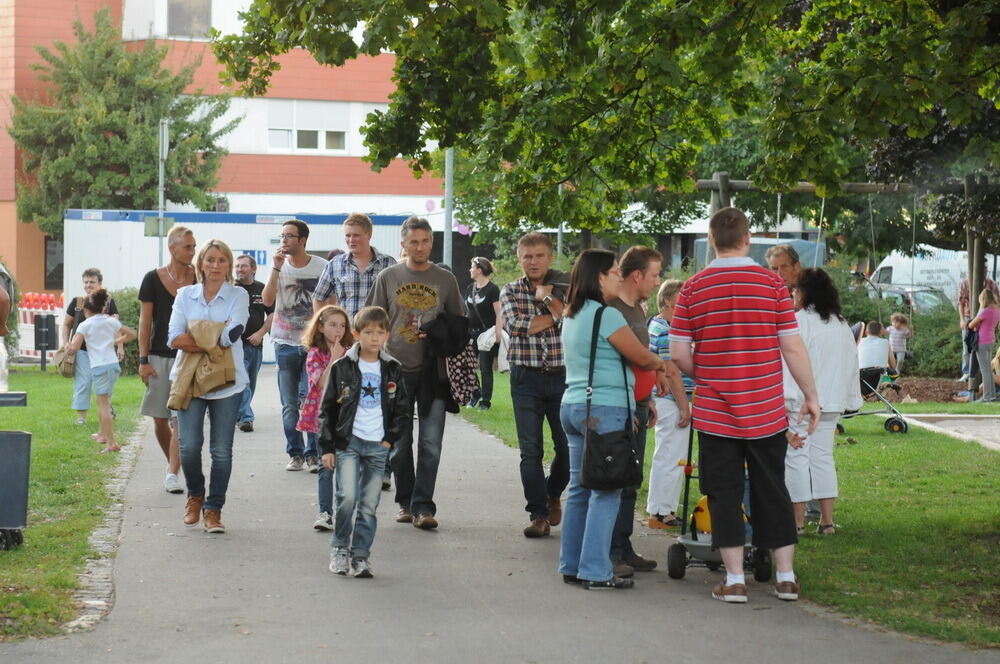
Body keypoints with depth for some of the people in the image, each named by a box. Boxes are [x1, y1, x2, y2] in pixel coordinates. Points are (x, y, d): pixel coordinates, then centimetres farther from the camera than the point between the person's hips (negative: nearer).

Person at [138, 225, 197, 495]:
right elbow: (145, 321, 3)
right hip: (159, 358, 1)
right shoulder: (153, 279, 2)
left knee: (180, 418, -11)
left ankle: (172, 474, -11)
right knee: (159, 419, 7)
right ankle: (173, 462, 28)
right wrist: (143, 359, -3)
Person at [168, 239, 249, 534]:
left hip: (227, 381, -1)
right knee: (189, 445, -9)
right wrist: (214, 339, -10)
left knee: (221, 451, -1)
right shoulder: (185, 295, 10)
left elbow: (233, 334, -12)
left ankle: (213, 509, 12)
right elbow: (174, 338, -3)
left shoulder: (238, 296, 5)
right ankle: (195, 496, 17)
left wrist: (193, 340, -6)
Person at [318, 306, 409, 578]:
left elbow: (403, 411, 13)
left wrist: (390, 439, 0)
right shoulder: (343, 367, 1)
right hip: (348, 442, -2)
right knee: (347, 496, -15)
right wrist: (327, 447, -1)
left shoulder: (393, 370, 7)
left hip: (378, 446, 2)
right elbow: (328, 409, 3)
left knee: (369, 505, 2)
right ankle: (340, 548, 2)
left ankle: (361, 554, 12)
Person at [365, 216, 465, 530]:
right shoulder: (388, 277, 5)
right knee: (399, 442, 7)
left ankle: (423, 506, -3)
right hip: (396, 369, 1)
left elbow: (460, 324, 13)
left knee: (430, 442, -6)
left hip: (433, 370, -1)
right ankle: (404, 501, 19)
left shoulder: (445, 279, 6)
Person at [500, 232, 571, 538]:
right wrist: (554, 316, -9)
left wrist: (547, 297, -10)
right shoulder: (511, 291, 6)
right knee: (531, 451, -3)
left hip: (561, 375, 1)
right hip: (526, 377, -1)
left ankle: (553, 495, 31)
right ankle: (538, 514, 2)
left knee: (568, 446, 5)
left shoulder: (563, 288, 6)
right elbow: (515, 325, -12)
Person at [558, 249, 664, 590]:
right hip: (605, 410, -9)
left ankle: (571, 566, 14)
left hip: (572, 405, 9)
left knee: (579, 488, 12)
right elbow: (641, 357, -8)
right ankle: (596, 572, -7)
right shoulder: (607, 315, -13)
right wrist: (661, 364, 15)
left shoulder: (572, 316, 16)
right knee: (606, 492, -6)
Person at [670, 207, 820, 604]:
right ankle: (786, 577, 15)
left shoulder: (694, 289, -4)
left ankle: (734, 580, 6)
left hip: (714, 413, -1)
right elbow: (793, 348, -4)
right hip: (766, 413, 1)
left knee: (724, 494, 7)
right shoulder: (772, 284, -5)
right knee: (772, 492, 12)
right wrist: (811, 395, 6)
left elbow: (678, 354, -3)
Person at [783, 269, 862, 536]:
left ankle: (798, 521, -1)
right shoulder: (841, 325, 12)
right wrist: (851, 399, 21)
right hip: (831, 403, 7)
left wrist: (785, 399, -18)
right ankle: (827, 521, 10)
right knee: (823, 456, 11)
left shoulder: (799, 321, -11)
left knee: (796, 457, -1)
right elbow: (851, 362, 16)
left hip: (800, 403, -7)